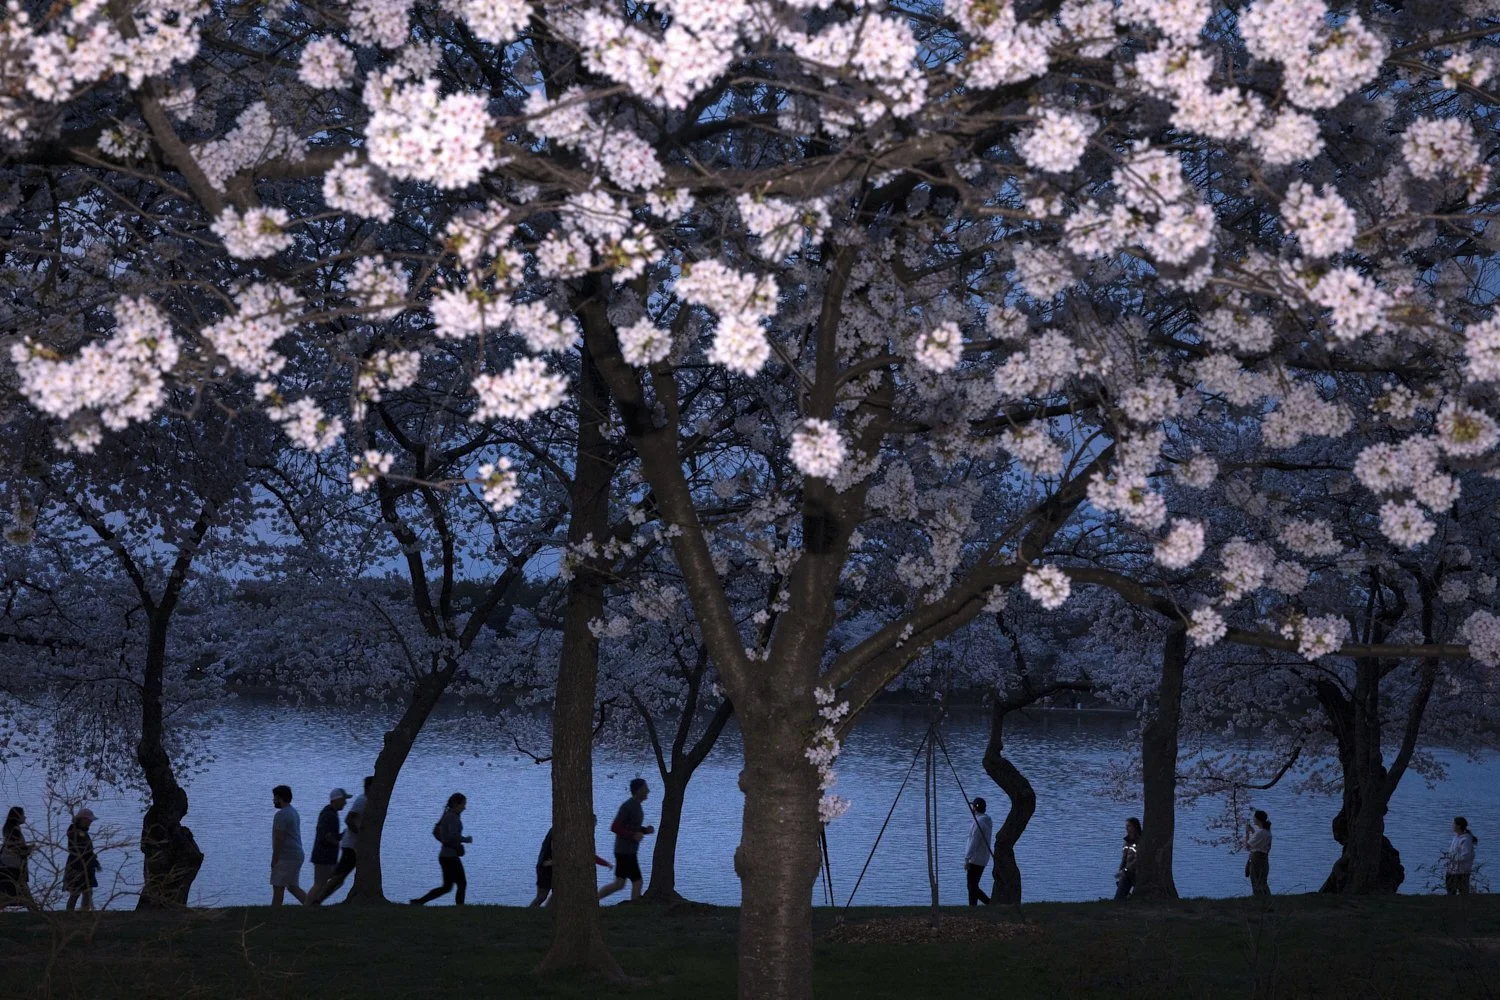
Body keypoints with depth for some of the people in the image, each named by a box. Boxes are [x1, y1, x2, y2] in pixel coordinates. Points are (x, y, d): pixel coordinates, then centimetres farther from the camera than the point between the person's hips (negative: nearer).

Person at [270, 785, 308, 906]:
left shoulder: (281, 815, -15)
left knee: (278, 888, -3)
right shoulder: (293, 812, 16)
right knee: (292, 887, 12)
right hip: (296, 856, 10)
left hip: (286, 858, -10)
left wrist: (274, 860, -14)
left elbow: (279, 839, -19)